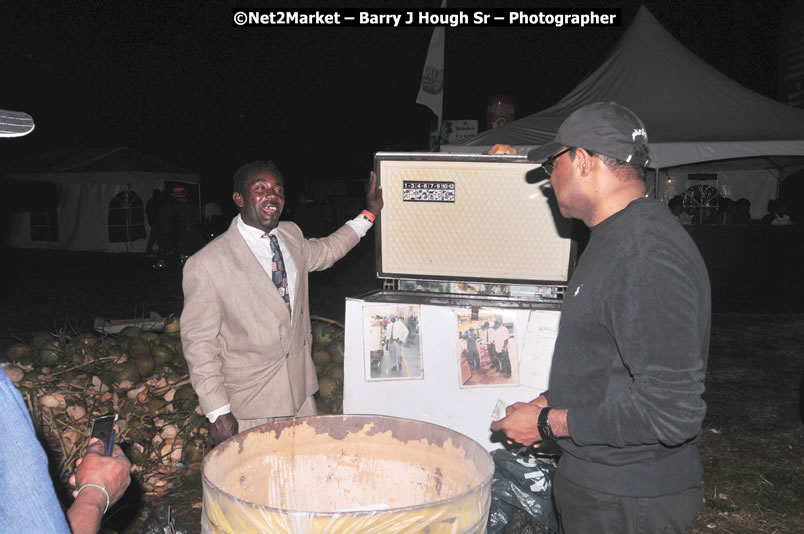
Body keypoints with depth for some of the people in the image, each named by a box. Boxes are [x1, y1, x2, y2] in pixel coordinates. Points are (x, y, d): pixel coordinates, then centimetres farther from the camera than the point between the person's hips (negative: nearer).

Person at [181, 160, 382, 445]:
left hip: (301, 391, 6)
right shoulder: (205, 265, -17)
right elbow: (198, 343, -13)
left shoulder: (291, 235, 3)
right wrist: (218, 412, -13)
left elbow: (323, 252, 26)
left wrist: (368, 216, 25)